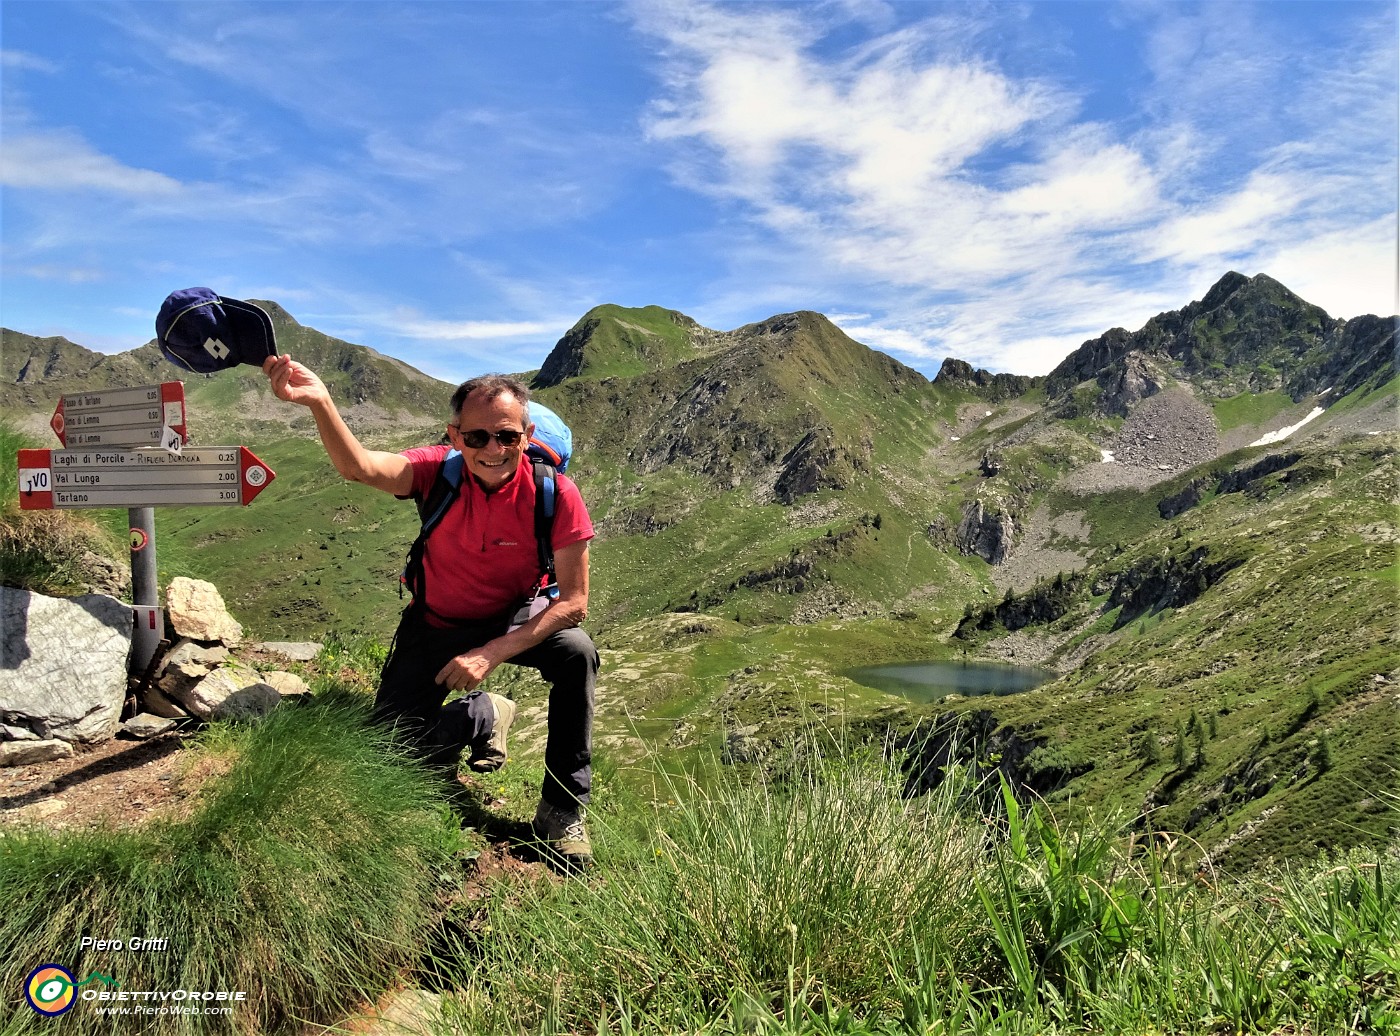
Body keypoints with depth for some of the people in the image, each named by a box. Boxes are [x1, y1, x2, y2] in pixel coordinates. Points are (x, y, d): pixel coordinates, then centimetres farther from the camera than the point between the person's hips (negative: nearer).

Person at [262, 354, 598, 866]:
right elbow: (359, 467, -43)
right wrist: (320, 402, -63)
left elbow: (573, 602, -23)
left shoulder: (556, 494, -24)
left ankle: (562, 809, -15)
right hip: (436, 624, 1)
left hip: (514, 621, -1)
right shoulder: (437, 471, -22)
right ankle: (484, 715, 24)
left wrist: (492, 653, -32)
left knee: (577, 651, -32)